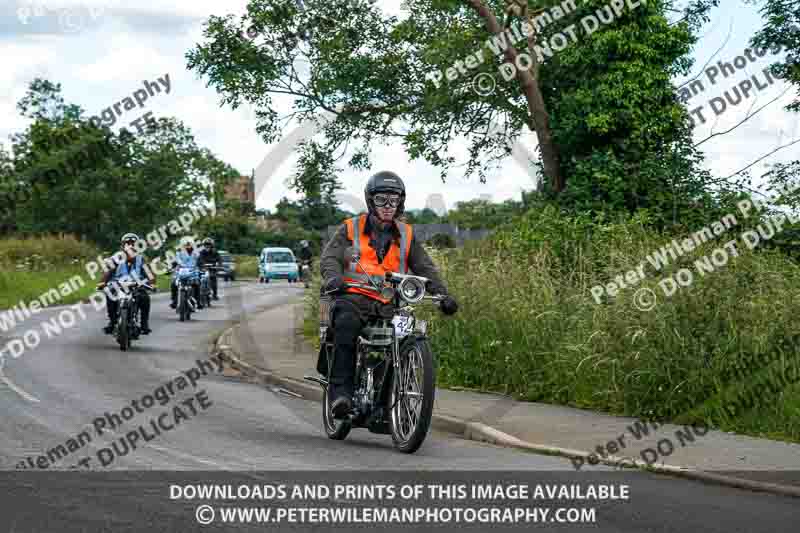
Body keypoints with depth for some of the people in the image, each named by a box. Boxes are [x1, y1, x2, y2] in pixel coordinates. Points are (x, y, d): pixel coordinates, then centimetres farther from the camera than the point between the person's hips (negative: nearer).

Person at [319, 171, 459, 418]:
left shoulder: (406, 235, 20)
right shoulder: (350, 229, 12)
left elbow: (425, 267, 14)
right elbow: (330, 256, 0)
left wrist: (442, 294, -3)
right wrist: (333, 276, -24)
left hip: (390, 303, 3)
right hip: (354, 296, -3)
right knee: (346, 324, -36)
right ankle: (341, 391, -38)